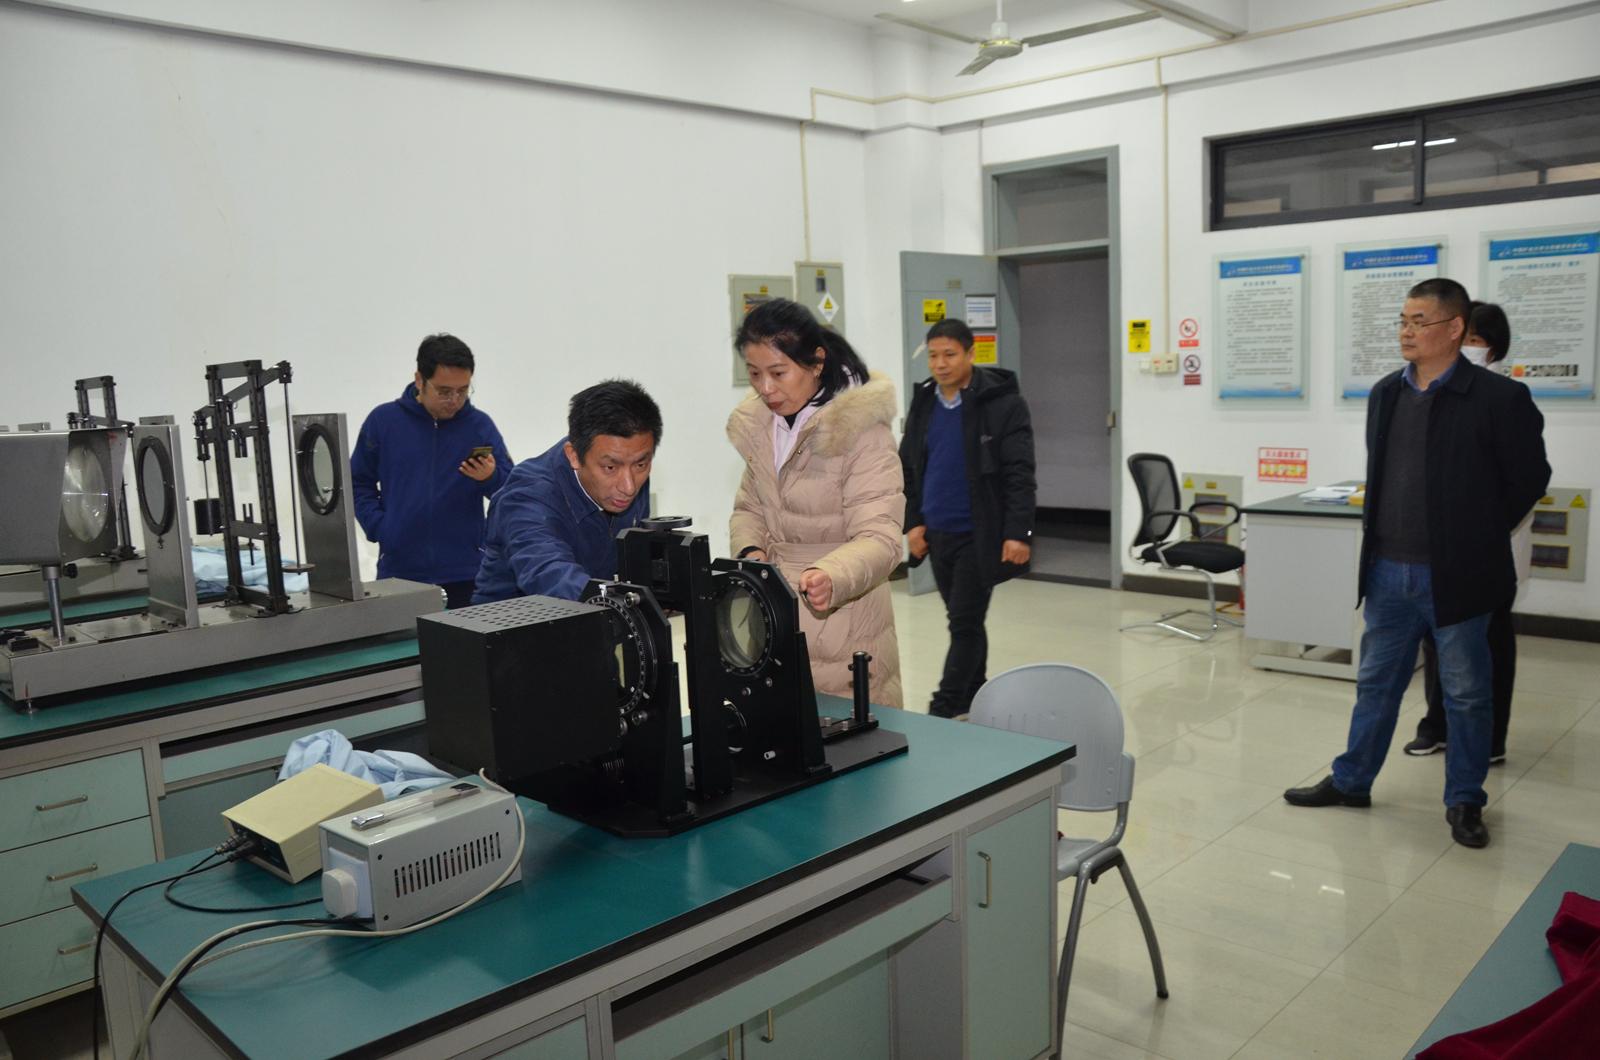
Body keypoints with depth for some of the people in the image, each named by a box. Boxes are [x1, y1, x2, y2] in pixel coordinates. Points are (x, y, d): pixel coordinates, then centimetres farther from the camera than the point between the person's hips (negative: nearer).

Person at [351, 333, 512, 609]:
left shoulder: (480, 424, 2)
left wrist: (491, 478, -21)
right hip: (398, 570, 0)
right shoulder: (383, 420, 3)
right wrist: (378, 527, -6)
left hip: (464, 573, 0)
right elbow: (358, 483, 9)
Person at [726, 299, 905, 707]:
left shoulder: (862, 431, -13)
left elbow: (879, 539, -19)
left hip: (842, 629, -5)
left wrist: (831, 578, -38)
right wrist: (750, 551, -2)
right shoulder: (757, 425, 6)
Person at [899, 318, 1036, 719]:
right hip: (938, 534, 6)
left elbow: (1019, 473, -13)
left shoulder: (1002, 401, -10)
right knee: (963, 621, 14)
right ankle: (973, 704, 26)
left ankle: (943, 711, 0)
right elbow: (908, 468, 13)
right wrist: (912, 521, 6)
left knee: (965, 622, -4)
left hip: (980, 534, -6)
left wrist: (1018, 532, -18)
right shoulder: (923, 401, 8)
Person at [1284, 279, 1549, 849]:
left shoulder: (1499, 398, -10)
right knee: (1375, 683, 15)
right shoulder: (1386, 394, 6)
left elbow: (1530, 478, -3)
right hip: (1388, 571, 5)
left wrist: (1477, 537, 2)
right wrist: (1380, 539, 11)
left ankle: (1464, 801, 23)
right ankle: (1350, 781, 27)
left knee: (1466, 694, 9)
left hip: (1455, 575, -4)